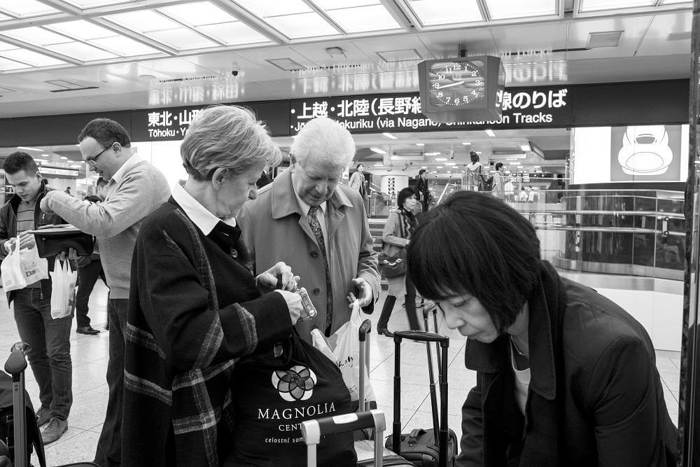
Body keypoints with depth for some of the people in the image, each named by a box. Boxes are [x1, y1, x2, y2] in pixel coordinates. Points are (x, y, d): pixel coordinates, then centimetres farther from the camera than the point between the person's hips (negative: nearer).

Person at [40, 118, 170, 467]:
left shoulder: (143, 177, -17)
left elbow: (105, 222, -27)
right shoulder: (120, 178, 13)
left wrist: (57, 200, -14)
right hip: (121, 295, 10)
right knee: (118, 380, 18)